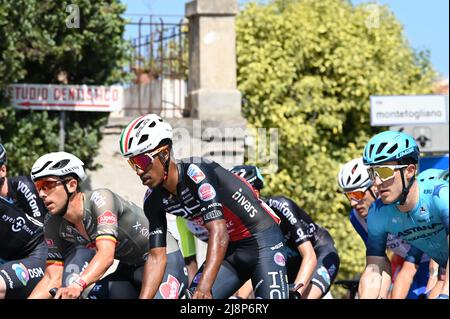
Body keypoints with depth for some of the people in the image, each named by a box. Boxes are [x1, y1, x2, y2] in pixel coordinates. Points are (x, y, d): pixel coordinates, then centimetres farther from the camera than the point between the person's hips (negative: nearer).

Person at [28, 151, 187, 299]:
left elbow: (106, 255, -41)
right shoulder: (54, 224, -8)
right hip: (129, 269, 8)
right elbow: (53, 279, -6)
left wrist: (76, 286, -57)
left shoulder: (99, 199, -28)